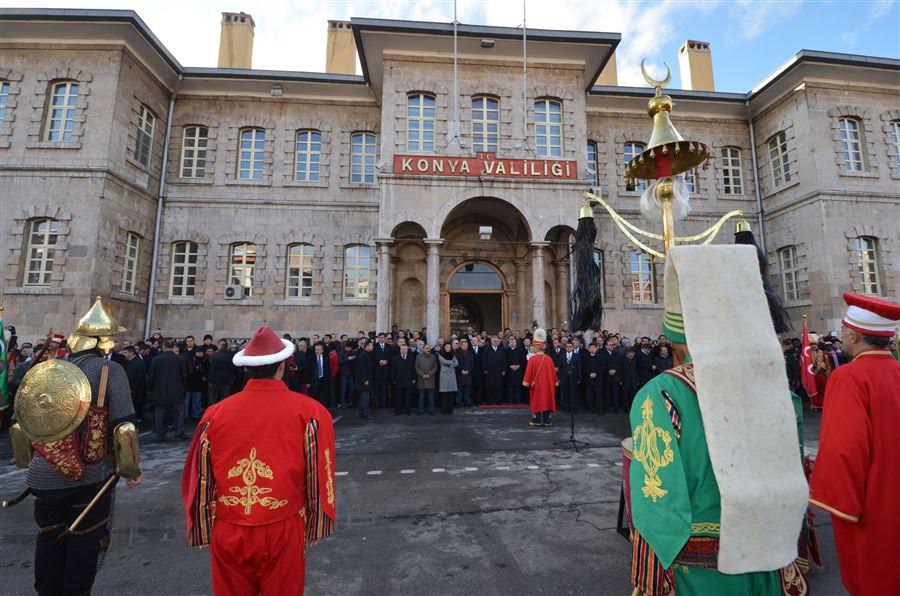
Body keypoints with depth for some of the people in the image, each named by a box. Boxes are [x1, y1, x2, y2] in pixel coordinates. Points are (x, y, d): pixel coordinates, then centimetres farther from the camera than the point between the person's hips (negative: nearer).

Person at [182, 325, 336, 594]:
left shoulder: (215, 413, -6)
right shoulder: (310, 412, -13)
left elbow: (201, 479, 4)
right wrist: (313, 528, 7)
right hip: (283, 533, -2)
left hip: (227, 535, 2)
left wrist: (204, 531, 18)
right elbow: (319, 478, -8)